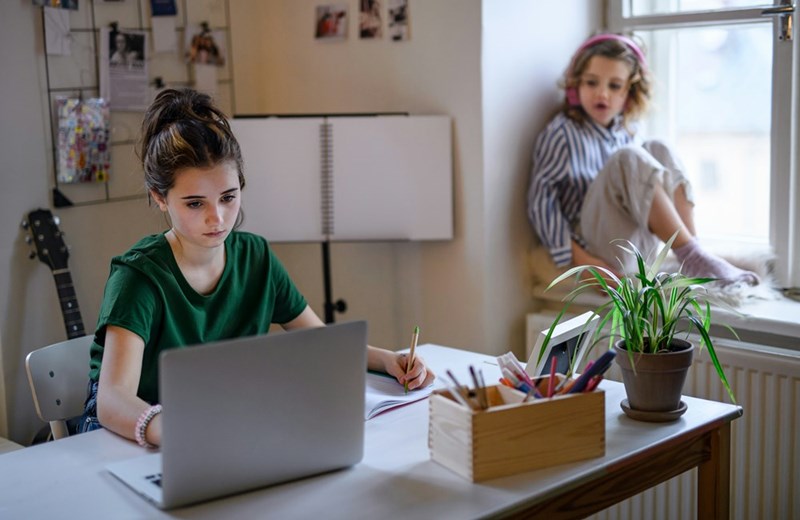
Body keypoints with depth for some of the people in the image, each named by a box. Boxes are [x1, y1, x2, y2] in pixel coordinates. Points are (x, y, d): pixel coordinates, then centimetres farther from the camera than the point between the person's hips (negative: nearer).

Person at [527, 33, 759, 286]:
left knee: (659, 150, -7)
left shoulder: (626, 132, 12)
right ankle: (692, 256, -26)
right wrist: (577, 257, -19)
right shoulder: (562, 134, -7)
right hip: (601, 247, -7)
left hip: (642, 245, 7)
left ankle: (692, 262, -17)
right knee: (628, 158, -24)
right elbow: (541, 201, -12)